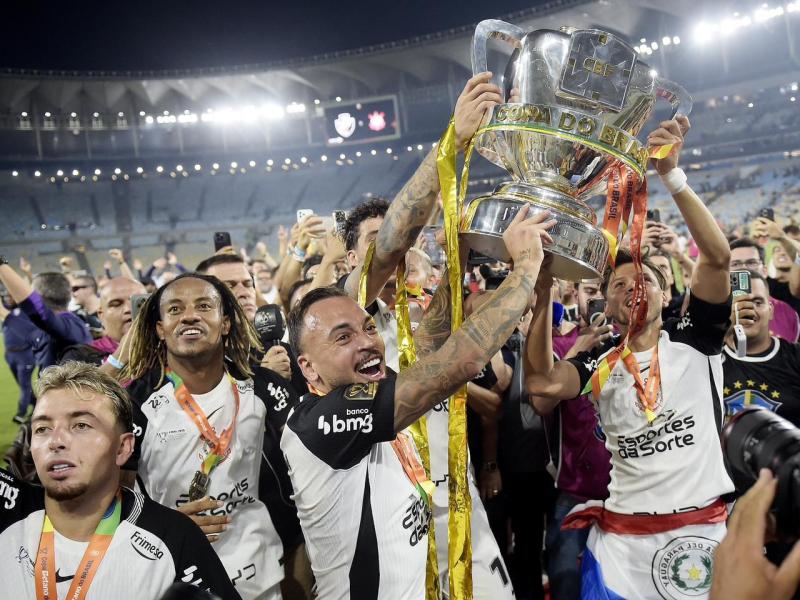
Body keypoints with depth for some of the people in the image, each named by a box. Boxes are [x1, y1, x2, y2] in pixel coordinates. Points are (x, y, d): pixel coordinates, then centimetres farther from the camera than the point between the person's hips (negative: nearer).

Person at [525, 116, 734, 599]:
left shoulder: (695, 340, 0)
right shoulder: (599, 363, 4)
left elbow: (718, 256, -14)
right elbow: (542, 382, -17)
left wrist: (671, 174, -21)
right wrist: (544, 290, -22)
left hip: (701, 531, -1)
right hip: (620, 538, 1)